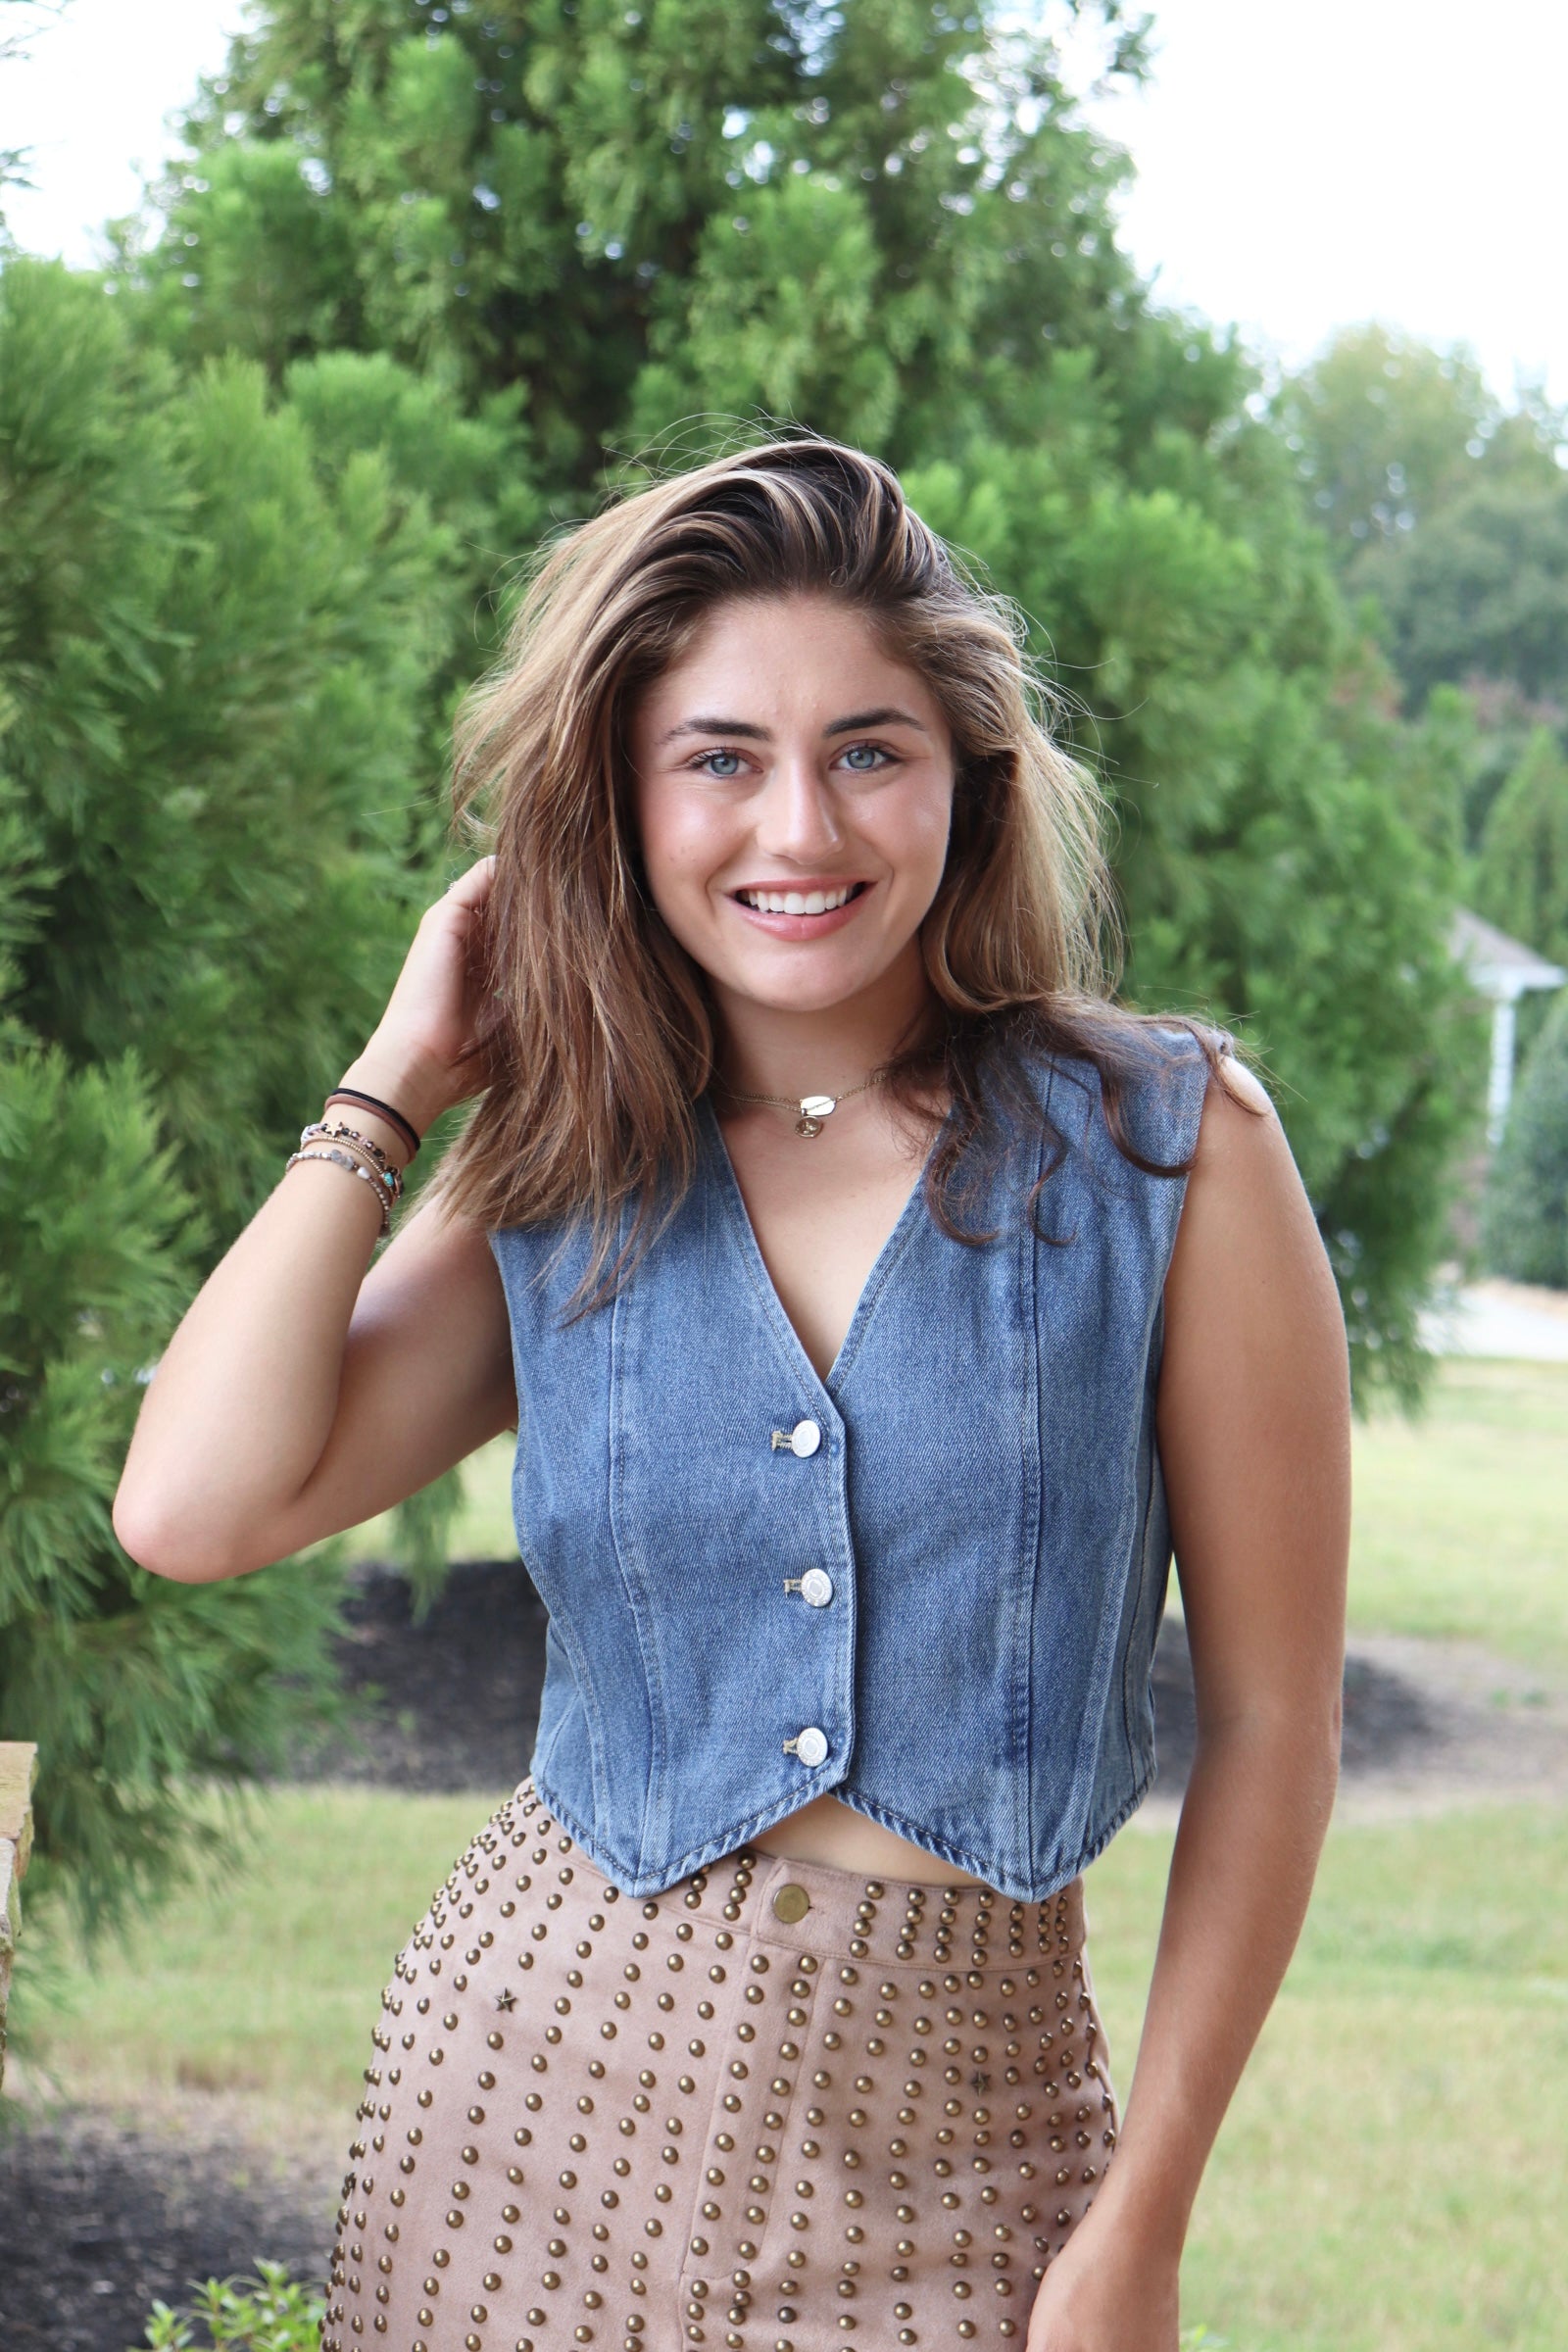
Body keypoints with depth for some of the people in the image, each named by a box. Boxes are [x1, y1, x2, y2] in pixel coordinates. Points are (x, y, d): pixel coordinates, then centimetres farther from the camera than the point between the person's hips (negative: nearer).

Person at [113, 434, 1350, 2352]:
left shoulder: (1170, 1145, -5)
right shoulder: (560, 1187, 3)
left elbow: (1271, 1719, -3)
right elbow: (193, 1508, -12)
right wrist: (397, 1078, -2)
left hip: (957, 2147, -2)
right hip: (540, 2085, 2)